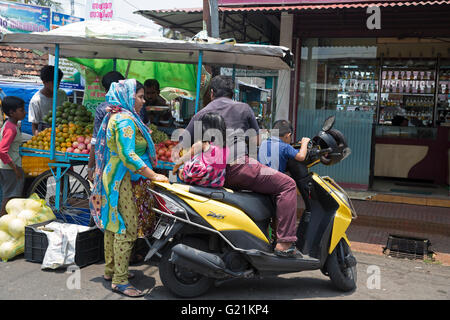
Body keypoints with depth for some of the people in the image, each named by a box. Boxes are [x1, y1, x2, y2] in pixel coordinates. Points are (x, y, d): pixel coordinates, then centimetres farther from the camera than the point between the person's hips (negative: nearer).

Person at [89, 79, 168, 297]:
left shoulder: (116, 116, 17)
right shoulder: (125, 120, -17)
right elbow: (128, 156, -25)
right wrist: (153, 175, -24)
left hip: (114, 177, 11)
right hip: (124, 180, -11)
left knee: (114, 225, 16)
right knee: (127, 228, -8)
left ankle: (111, 270, 28)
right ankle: (119, 280, -3)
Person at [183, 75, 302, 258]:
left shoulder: (201, 114, 20)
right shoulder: (243, 108, 13)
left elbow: (183, 146, 15)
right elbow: (256, 140, 21)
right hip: (237, 166, -5)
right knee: (287, 184, -2)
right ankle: (284, 243, -14)